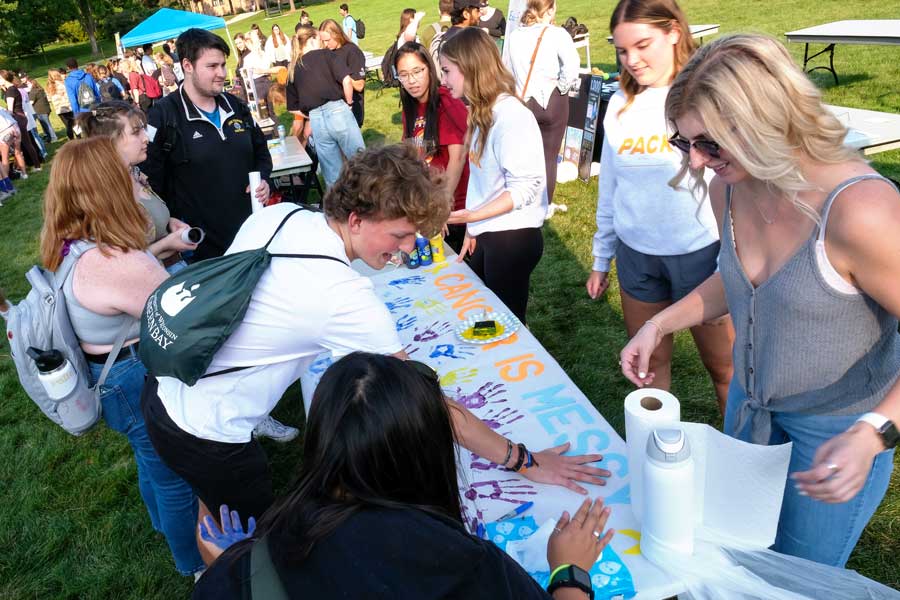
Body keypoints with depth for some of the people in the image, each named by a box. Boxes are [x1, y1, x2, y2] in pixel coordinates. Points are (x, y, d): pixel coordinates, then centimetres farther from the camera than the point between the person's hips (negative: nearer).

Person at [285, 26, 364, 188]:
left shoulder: (292, 71, 17)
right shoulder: (325, 54, 5)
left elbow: (294, 109, 17)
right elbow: (346, 80, -8)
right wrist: (348, 102, 7)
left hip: (316, 121, 4)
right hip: (338, 112, -4)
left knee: (332, 177, 9)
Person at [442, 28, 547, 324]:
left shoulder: (510, 115, -19)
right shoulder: (483, 112, 8)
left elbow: (524, 187, -22)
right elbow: (484, 180, 9)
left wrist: (472, 216, -29)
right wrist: (473, 227, 9)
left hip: (513, 237, -8)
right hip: (488, 234, 8)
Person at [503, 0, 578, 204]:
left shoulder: (514, 35, 4)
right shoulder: (557, 34, -10)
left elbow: (506, 69, 11)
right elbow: (572, 67, -20)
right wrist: (562, 87, -4)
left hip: (523, 101, 4)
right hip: (551, 101, -4)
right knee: (549, 157, 7)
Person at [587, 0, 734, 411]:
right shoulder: (620, 105, 5)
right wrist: (601, 259, 15)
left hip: (699, 252, -4)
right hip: (635, 254, 4)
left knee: (723, 368, 11)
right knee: (649, 363, 15)